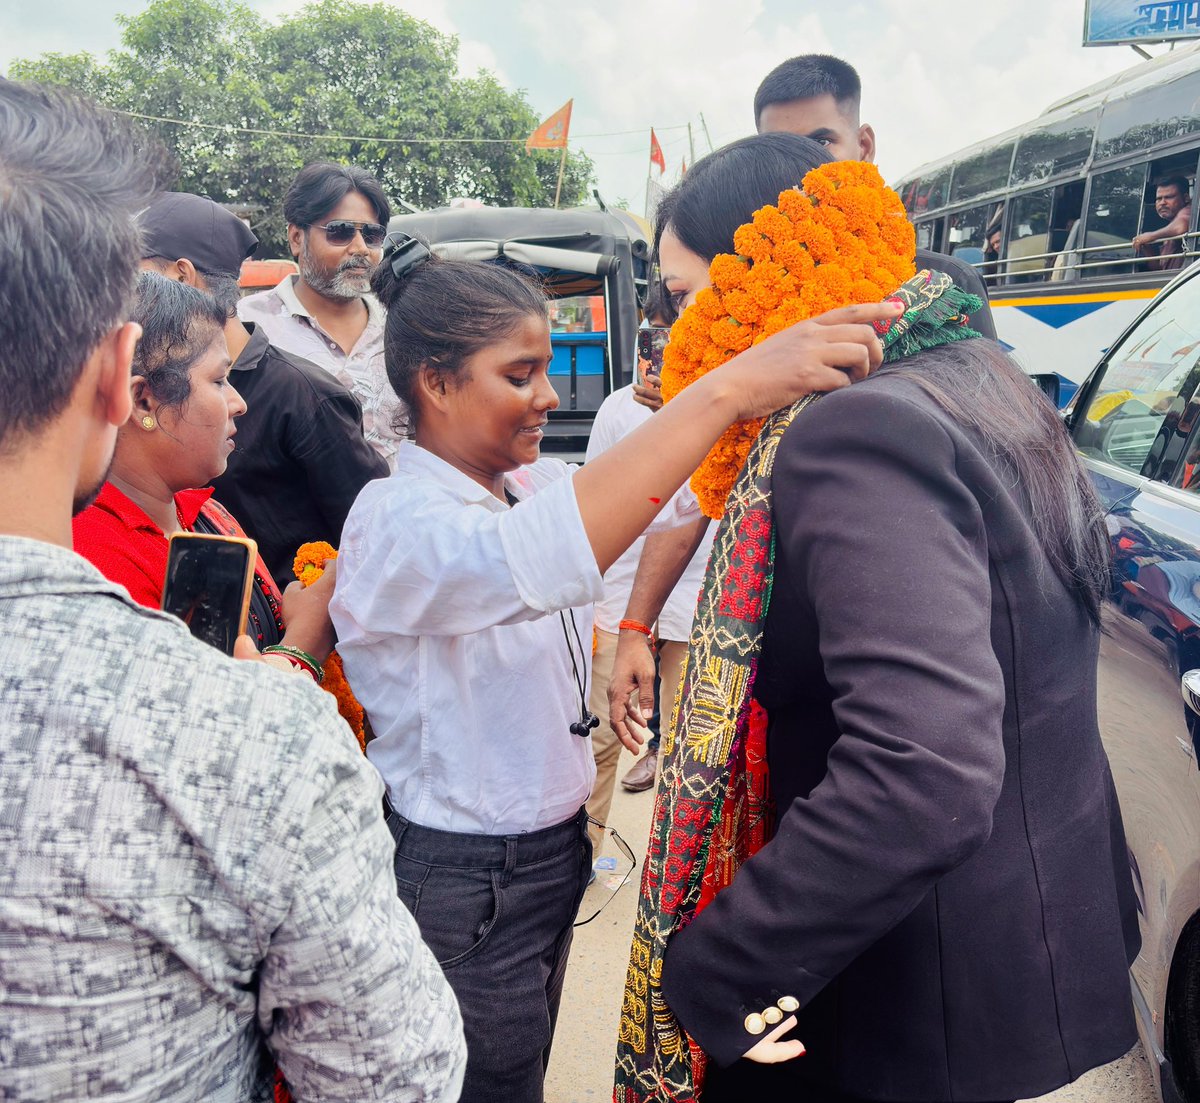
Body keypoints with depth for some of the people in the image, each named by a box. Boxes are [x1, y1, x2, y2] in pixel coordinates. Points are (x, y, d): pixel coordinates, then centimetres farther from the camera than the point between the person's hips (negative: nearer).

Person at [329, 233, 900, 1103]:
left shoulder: (536, 484, 1)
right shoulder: (397, 520, -24)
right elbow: (536, 560, -44)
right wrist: (729, 388, -47)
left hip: (552, 851, 7)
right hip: (464, 883, -7)